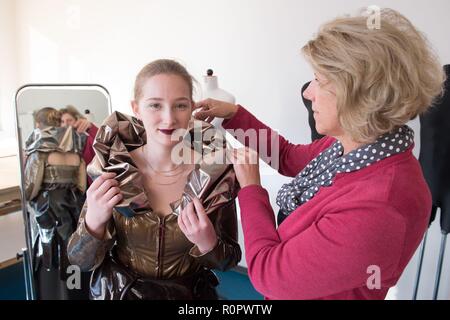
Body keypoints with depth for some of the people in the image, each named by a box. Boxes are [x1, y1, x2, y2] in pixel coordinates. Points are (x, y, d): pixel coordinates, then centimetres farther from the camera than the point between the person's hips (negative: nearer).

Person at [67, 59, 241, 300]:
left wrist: (208, 243, -29)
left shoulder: (216, 172, -20)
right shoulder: (111, 168, -19)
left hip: (190, 293, 0)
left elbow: (229, 261, -10)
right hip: (118, 293, 1)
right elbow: (82, 261, -12)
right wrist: (94, 221, -30)